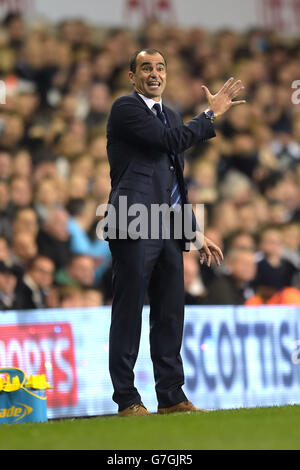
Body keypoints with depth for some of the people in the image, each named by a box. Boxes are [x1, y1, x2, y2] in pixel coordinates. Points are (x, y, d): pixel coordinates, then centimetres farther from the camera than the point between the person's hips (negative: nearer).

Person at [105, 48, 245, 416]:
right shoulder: (125, 108, -3)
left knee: (170, 315, 7)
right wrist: (211, 114, -5)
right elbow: (169, 140, -16)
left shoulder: (170, 116, 22)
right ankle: (126, 399, -2)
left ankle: (171, 396, 12)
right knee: (128, 312, -5)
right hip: (134, 226, -8)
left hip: (168, 231, 8)